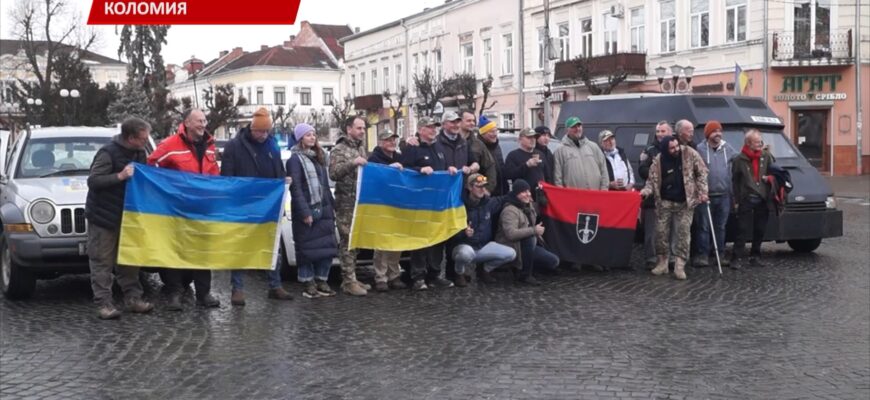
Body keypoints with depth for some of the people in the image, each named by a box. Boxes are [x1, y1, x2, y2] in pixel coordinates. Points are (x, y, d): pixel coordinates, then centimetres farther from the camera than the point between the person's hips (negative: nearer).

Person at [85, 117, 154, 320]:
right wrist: (120, 176, -28)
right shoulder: (108, 153, -17)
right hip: (103, 217, -7)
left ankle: (133, 298, 15)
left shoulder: (139, 153, 7)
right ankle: (104, 303, -3)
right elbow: (93, 181, -20)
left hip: (126, 215, 7)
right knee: (102, 261, -4)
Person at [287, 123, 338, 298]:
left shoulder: (318, 157, 17)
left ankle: (321, 282, 13)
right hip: (306, 210, -7)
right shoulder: (295, 159, -5)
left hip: (323, 209, 7)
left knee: (327, 246, 5)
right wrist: (304, 212, -19)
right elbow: (296, 188, -13)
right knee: (307, 248, -2)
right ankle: (308, 284, 4)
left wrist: (331, 206, 14)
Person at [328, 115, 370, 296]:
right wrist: (352, 163, -26)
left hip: (362, 202, 8)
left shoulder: (362, 148, 18)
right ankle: (348, 281, -6)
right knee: (348, 241, -8)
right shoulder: (339, 150, -5)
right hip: (346, 204, -7)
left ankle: (352, 278, 18)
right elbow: (333, 173, -17)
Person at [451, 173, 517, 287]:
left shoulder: (488, 202, -1)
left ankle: (486, 270, 14)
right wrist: (464, 232, -39)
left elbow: (502, 200, 22)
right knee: (466, 253, -42)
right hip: (464, 246, -5)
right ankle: (460, 274, -6)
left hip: (484, 247, 5)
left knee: (511, 254, -12)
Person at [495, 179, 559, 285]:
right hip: (512, 248, -9)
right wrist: (534, 230, -32)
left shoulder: (529, 205, 8)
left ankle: (521, 267, 15)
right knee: (530, 238, -37)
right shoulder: (510, 211, -22)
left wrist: (538, 231, 4)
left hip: (527, 246, 9)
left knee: (554, 261, -2)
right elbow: (511, 233, -37)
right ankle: (525, 275, -21)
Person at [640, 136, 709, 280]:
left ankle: (680, 266, 0)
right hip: (665, 201, 1)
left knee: (683, 232, -4)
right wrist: (647, 191, -21)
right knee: (661, 231, 2)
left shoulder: (689, 153, -10)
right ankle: (662, 262, 15)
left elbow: (701, 172, -2)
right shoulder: (659, 160, -8)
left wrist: (702, 191, -9)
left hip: (684, 202, -1)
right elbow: (652, 180, 0)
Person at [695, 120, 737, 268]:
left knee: (720, 227, 11)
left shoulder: (728, 149, 10)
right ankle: (703, 255, 0)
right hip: (706, 195, -4)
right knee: (704, 227, -3)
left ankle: (720, 254, 17)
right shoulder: (700, 149, -4)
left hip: (724, 195, 4)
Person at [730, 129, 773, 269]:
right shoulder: (739, 159, -2)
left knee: (760, 231, 9)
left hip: (763, 200, 4)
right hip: (746, 200, -3)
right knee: (743, 230, -6)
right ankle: (737, 258, -4)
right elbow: (735, 181, 2)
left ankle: (755, 256, 20)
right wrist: (736, 200, -1)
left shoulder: (767, 156, 6)